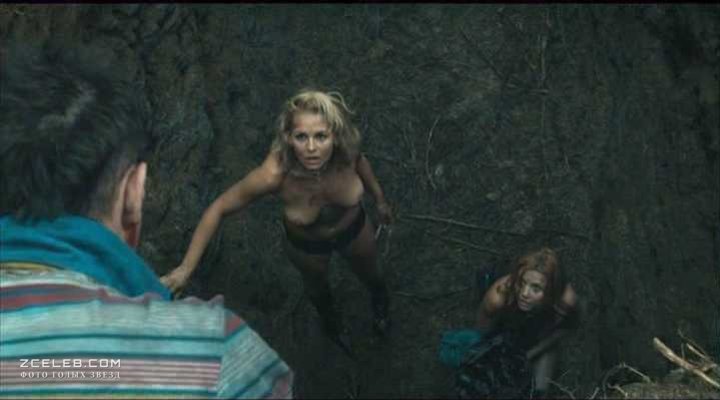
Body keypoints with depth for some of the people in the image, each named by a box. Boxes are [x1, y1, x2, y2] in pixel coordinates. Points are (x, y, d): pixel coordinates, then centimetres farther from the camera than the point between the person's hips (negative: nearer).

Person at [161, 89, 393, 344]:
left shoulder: (345, 149, -38)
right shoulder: (274, 175, -45)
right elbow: (219, 209, -30)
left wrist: (380, 199, 6)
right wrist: (185, 268, -29)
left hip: (355, 229, 1)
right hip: (306, 244, -1)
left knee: (369, 274, 33)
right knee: (315, 284, 34)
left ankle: (380, 302, 72)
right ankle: (328, 314, 72)